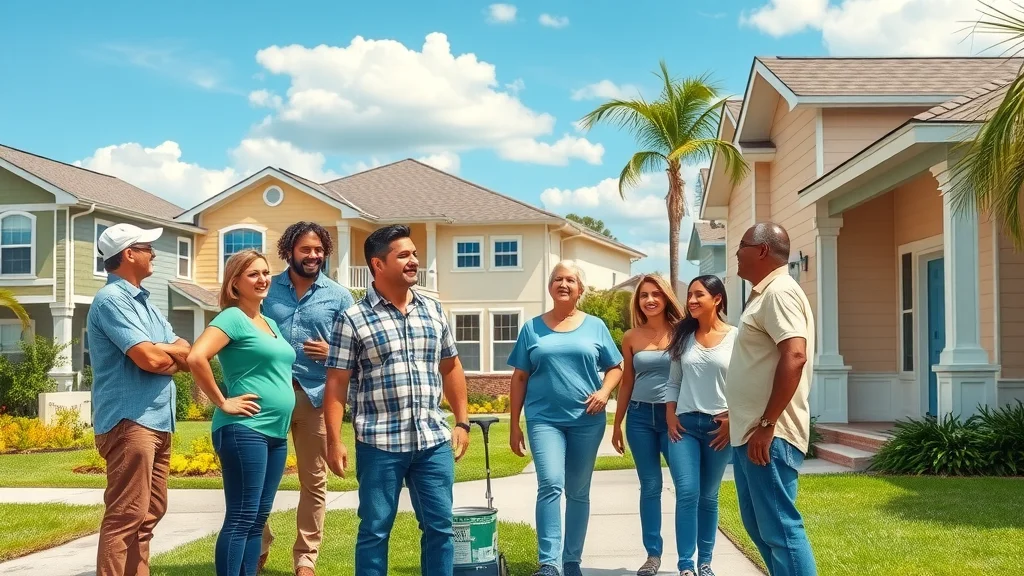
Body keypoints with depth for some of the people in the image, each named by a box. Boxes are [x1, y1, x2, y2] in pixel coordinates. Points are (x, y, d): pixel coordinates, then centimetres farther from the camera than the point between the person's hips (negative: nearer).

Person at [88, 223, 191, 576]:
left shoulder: (143, 301, 19)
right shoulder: (112, 299, -10)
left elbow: (186, 354, 13)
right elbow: (149, 358, -20)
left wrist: (159, 351, -8)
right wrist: (173, 356, 2)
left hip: (157, 421, 10)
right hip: (129, 421, -10)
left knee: (150, 511, 14)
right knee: (126, 515, -10)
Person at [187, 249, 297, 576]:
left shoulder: (271, 323, 18)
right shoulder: (233, 318, -8)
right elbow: (196, 357, -22)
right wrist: (222, 402, -17)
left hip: (277, 432, 9)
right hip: (244, 429, -9)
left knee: (257, 518, 11)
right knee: (240, 519, -7)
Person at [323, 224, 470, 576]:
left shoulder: (434, 310, 10)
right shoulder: (353, 319, -5)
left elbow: (451, 368, 17)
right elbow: (337, 384, -5)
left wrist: (462, 422, 13)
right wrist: (334, 441, -10)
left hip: (434, 440, 4)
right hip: (379, 443, -4)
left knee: (440, 526, 10)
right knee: (375, 530, 6)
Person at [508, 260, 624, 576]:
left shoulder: (595, 327, 7)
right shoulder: (532, 328, 5)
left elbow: (615, 367, 11)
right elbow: (519, 378, 7)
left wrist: (604, 391, -10)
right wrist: (514, 424, 3)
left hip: (586, 420, 2)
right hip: (544, 419, -1)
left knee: (578, 492, 9)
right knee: (550, 485, -18)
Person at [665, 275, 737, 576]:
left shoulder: (735, 337, -3)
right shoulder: (684, 337, 9)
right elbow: (673, 382, 11)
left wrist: (733, 419, -9)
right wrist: (670, 415, 1)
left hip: (719, 426, -2)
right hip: (684, 424, 2)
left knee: (708, 496, 7)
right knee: (687, 493, -7)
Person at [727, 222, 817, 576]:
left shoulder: (780, 292, -13)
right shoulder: (763, 294, 18)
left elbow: (795, 357, -25)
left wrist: (767, 425, -25)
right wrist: (739, 421, 27)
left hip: (768, 435, -11)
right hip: (750, 432, 11)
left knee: (780, 528, -7)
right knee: (759, 524, 16)